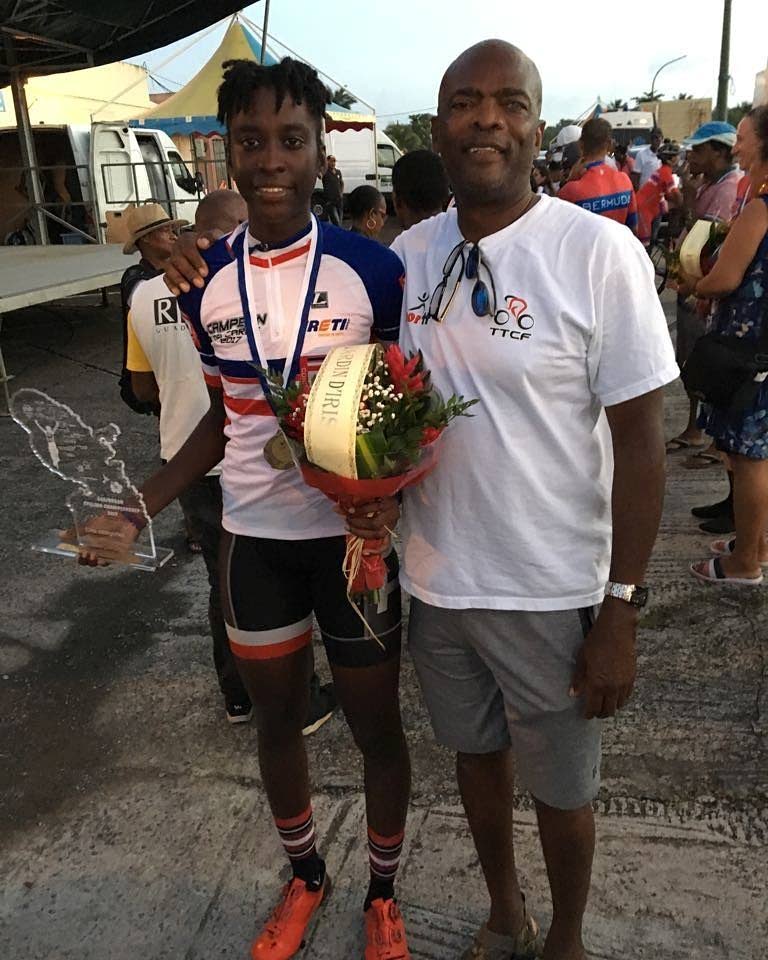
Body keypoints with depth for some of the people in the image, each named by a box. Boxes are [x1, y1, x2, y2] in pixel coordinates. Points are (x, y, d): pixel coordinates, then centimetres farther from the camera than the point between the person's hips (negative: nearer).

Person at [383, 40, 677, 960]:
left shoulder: (598, 252, -14)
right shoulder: (407, 254, 1)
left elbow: (640, 440, -12)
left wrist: (620, 611, -12)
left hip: (550, 592, -4)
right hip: (434, 578, 5)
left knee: (560, 788, 16)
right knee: (476, 752, 24)